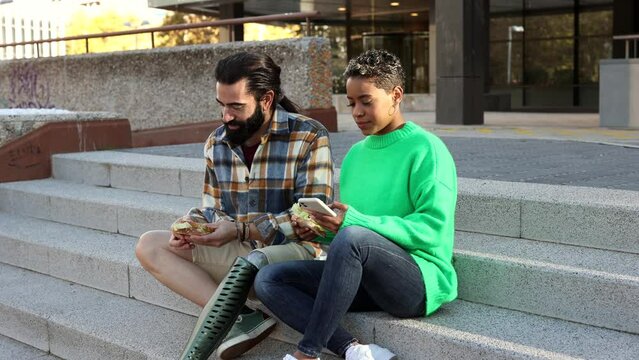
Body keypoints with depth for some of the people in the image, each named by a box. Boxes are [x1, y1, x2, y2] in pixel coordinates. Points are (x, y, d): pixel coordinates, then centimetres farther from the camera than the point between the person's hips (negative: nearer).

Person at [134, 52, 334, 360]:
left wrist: (242, 231, -24)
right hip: (239, 254, 7)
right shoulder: (216, 143, 7)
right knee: (149, 246, -6)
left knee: (249, 262, -40)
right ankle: (242, 317, -23)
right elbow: (211, 209, 15)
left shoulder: (309, 137, -10)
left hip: (295, 250, -7)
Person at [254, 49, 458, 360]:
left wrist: (357, 222, -23)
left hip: (421, 280, -7)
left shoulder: (426, 149, -6)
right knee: (268, 280, -8)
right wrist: (319, 230, -2)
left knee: (353, 237, -36)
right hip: (364, 279, 8)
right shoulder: (355, 154, 16)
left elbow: (435, 228, -17)